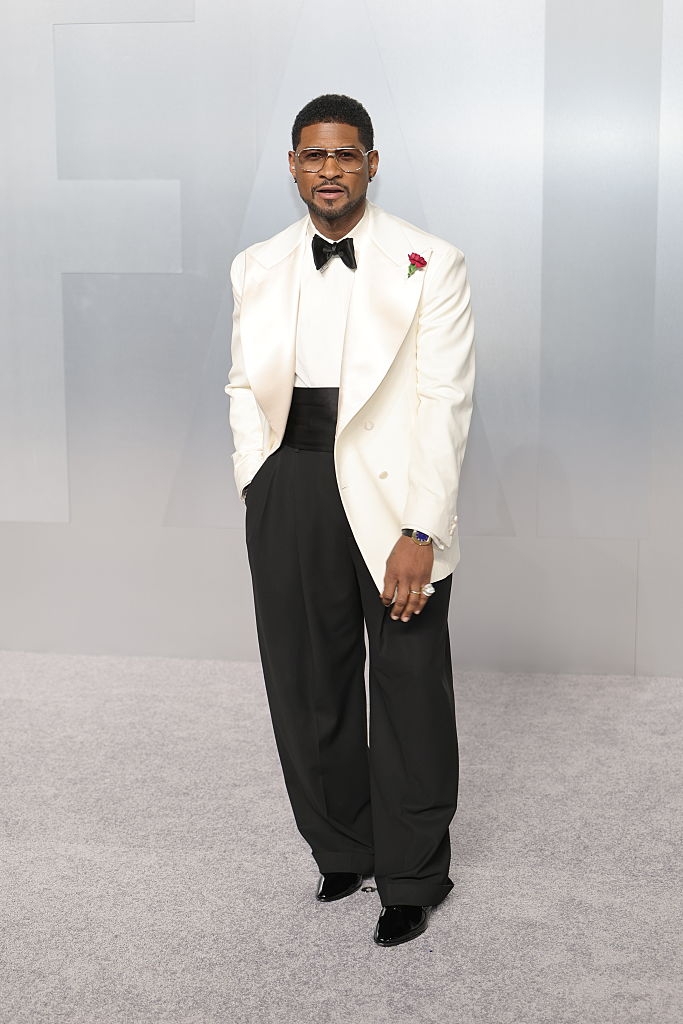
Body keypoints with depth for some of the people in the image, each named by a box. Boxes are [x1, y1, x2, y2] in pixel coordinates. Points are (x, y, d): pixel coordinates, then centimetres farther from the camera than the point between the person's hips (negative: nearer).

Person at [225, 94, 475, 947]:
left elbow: (444, 404, -10)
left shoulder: (430, 265, -5)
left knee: (410, 691, 6)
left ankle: (413, 878, 26)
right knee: (307, 685, 13)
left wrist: (420, 532, -17)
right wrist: (258, 485, 3)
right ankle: (341, 849, 35)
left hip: (393, 495, -4)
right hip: (290, 491, 4)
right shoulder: (257, 268, 8)